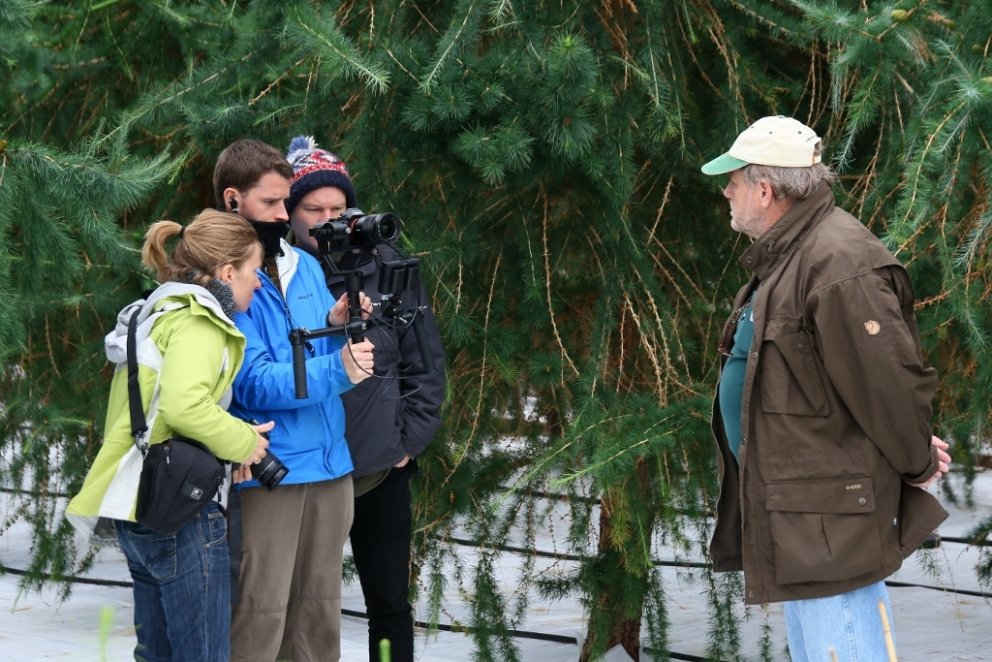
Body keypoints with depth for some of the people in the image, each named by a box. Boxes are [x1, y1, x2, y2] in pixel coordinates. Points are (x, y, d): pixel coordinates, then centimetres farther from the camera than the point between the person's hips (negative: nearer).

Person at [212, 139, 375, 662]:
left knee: (319, 611, 12)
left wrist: (336, 326, -5)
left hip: (329, 462, 7)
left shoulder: (305, 266, 12)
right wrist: (335, 369, -29)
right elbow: (253, 381, -18)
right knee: (260, 618, -7)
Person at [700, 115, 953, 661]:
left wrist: (917, 468, -8)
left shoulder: (838, 265, -22)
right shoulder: (783, 258, 13)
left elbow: (891, 381, -23)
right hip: (796, 514, 11)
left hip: (831, 513, -11)